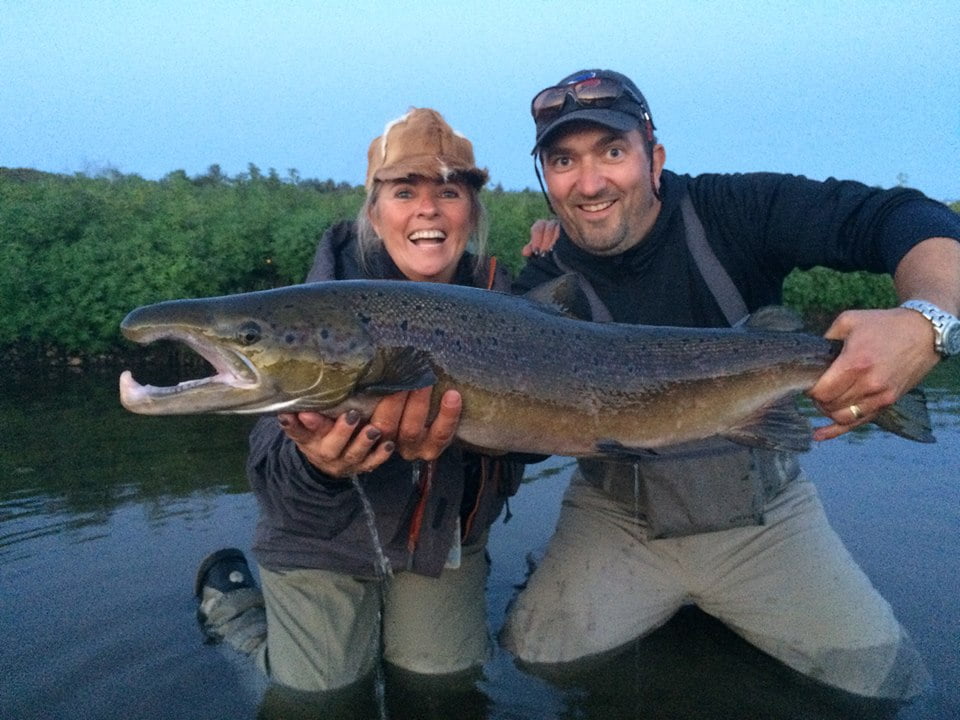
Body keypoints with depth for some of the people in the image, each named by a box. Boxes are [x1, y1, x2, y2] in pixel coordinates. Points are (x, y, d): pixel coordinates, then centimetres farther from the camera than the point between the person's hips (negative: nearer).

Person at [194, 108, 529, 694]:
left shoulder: (497, 296, -11)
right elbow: (273, 476, -26)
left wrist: (444, 441, -32)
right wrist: (318, 466, -49)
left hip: (446, 539, 4)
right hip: (324, 544, -3)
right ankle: (229, 594, 31)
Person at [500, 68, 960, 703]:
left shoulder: (732, 213, -14)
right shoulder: (541, 288, -9)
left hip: (762, 511, 0)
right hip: (616, 516, 1)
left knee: (883, 678, -4)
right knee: (531, 661, -7)